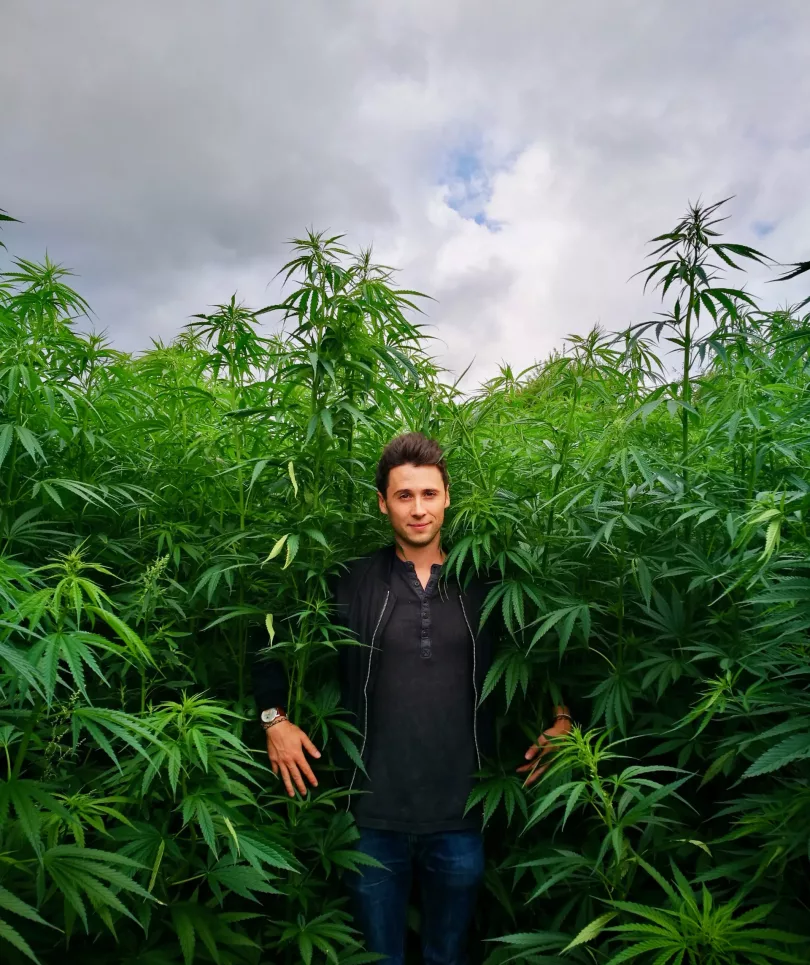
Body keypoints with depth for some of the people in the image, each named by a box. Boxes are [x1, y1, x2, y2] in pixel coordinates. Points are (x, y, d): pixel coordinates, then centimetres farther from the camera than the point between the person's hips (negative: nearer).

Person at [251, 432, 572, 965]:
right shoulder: (354, 583, -4)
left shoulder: (483, 584, -1)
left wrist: (561, 717, -3)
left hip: (461, 818, 1)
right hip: (375, 818, 0)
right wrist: (275, 717, -5)